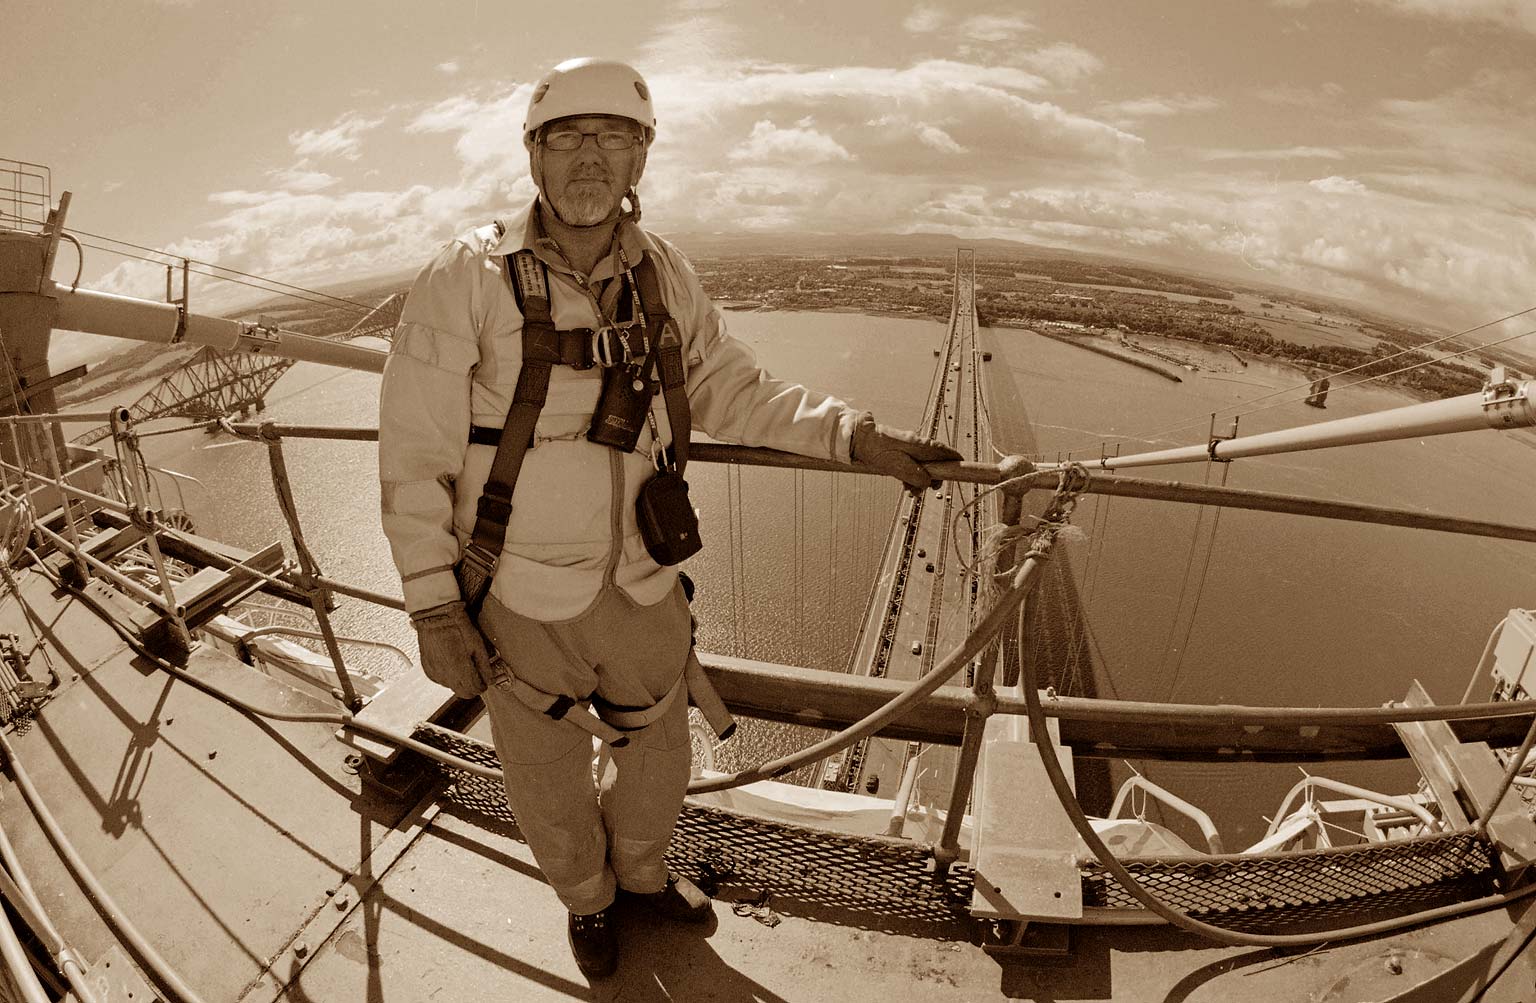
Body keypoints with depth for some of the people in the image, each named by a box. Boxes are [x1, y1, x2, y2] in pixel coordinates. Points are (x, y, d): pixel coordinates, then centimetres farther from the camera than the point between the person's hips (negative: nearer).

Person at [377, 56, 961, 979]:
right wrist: (433, 607, -14)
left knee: (656, 753, 24)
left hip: (639, 586, 4)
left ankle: (642, 870, 59)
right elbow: (415, 453, -12)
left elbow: (734, 396, 5)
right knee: (551, 781, 20)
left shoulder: (665, 276, -4)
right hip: (521, 602, -3)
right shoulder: (469, 279, -16)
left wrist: (861, 437, -6)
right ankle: (587, 895, 55)